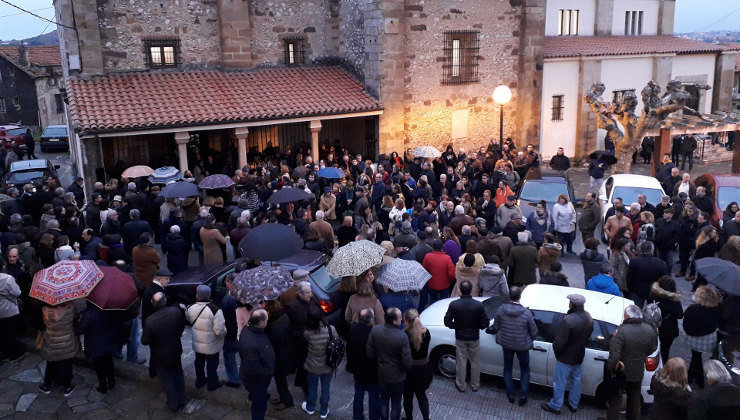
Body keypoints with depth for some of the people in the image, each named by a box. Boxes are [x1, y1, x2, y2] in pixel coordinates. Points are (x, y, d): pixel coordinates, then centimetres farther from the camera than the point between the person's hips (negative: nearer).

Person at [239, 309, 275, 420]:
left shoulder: (249, 329, -14)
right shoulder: (250, 345, -44)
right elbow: (253, 369, -35)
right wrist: (268, 373, -20)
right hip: (256, 381, -9)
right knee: (260, 406, 16)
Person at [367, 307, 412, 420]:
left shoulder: (375, 330, -19)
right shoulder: (402, 337, -31)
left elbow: (370, 352, -7)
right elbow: (407, 362, -23)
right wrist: (406, 368, 0)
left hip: (382, 373, 4)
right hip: (397, 376, -3)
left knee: (384, 399, 24)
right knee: (396, 403, 18)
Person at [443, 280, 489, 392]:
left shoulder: (454, 305, -18)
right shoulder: (478, 305, -19)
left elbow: (447, 321, -13)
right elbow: (485, 323, -12)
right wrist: (476, 327, 6)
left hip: (460, 338, 0)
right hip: (474, 338, 0)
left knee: (461, 362, 16)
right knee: (475, 362, 20)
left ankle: (461, 385, 32)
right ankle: (475, 385, 34)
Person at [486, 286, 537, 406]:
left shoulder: (501, 309, -18)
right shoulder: (526, 313, -24)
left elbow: (495, 328, -6)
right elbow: (534, 332, -12)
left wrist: (490, 329, 17)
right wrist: (529, 340, 10)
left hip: (506, 343, 2)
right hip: (522, 345, -2)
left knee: (507, 368, 22)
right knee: (524, 370, 20)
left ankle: (511, 394, 30)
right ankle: (523, 396, 22)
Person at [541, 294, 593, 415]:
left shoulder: (568, 320, -35)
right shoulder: (588, 317, -9)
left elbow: (559, 342, -29)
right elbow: (588, 335, 6)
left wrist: (555, 349, -8)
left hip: (566, 358, -7)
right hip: (579, 356, 7)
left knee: (559, 382, 12)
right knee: (576, 380, 24)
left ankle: (555, 406, 28)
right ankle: (573, 405, 41)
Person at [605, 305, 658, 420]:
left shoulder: (621, 330, -29)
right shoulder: (650, 330, -10)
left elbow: (614, 354, -29)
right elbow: (652, 349, 4)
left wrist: (610, 368, -14)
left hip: (621, 372, -5)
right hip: (638, 372, 5)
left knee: (616, 399, 14)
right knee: (634, 399, 26)